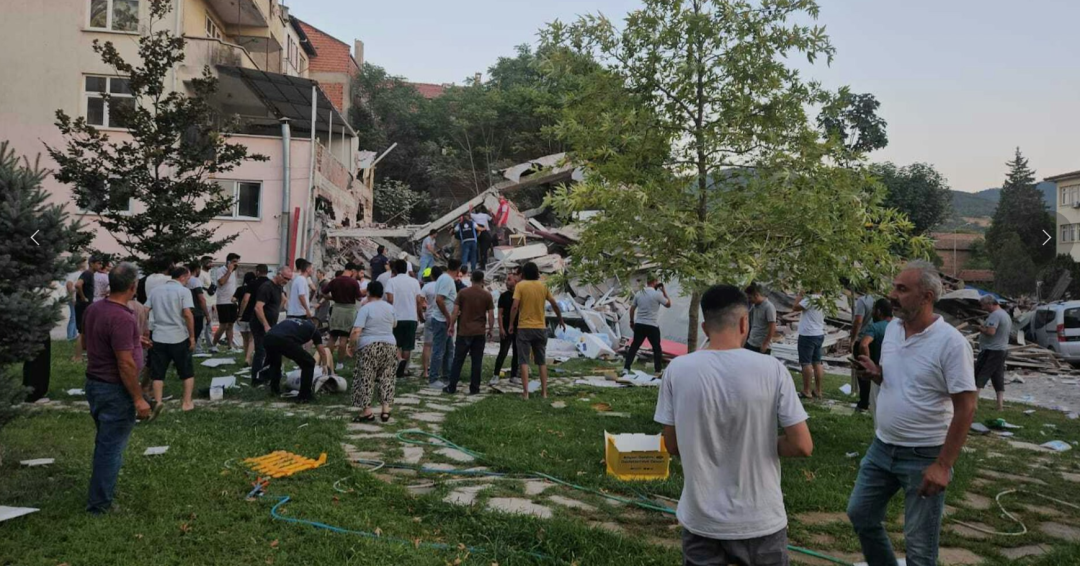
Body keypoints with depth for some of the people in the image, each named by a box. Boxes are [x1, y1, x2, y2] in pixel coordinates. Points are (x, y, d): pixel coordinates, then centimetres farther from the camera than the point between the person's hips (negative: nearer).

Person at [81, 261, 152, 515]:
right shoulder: (121, 318, -25)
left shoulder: (93, 309, 3)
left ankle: (100, 495, 37)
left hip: (94, 384, 9)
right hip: (115, 391, -9)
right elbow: (126, 364, -25)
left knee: (104, 443, 24)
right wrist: (138, 399, -19)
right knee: (111, 448, 4)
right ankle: (100, 504, 14)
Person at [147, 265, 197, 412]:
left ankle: (157, 401, -1)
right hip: (179, 338, -4)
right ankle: (187, 402, 10)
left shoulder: (156, 291, 12)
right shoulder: (184, 291, -5)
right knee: (187, 372, 10)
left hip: (159, 338, 4)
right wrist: (192, 336, -9)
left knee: (158, 374, 10)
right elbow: (187, 314, -15)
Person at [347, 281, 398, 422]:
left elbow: (356, 331, -15)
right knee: (386, 378, 12)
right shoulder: (390, 307, 9)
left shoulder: (365, 308, -9)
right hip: (390, 345, 5)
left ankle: (367, 412, 3)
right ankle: (386, 410, 8)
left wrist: (351, 347, -4)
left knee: (365, 379, 3)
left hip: (370, 347, -5)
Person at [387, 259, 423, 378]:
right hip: (411, 317, 2)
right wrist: (419, 316, 13)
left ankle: (400, 359, -18)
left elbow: (390, 299, -11)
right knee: (407, 346, 9)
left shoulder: (392, 281, -4)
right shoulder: (414, 282, 4)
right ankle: (401, 370, 6)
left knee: (396, 344, 9)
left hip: (397, 317, -2)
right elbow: (419, 300, 2)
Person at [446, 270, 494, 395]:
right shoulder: (487, 295, 0)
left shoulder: (463, 293, -1)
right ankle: (474, 388, 7)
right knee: (477, 361, 5)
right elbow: (491, 315, -1)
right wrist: (490, 330, 10)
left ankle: (452, 387, 6)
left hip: (464, 332, 0)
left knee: (458, 360, 5)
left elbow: (455, 312, -4)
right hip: (480, 333, 0)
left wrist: (451, 326, 6)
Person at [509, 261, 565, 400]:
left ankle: (525, 392, -3)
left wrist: (511, 324, -5)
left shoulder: (520, 285, -6)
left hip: (524, 328, -3)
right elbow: (554, 305, 7)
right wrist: (561, 320, 20)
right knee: (542, 361, 11)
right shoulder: (543, 286, 4)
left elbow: (515, 307, -14)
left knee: (524, 361, 1)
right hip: (540, 328, 3)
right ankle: (544, 391, 12)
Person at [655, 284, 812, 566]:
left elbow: (672, 446, -1)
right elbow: (802, 446, -11)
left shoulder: (677, 370, -9)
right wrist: (763, 446, 7)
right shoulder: (771, 369, -14)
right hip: (760, 521, 0)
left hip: (700, 520, 1)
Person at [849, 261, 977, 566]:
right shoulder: (892, 328, 3)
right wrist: (877, 373, -7)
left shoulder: (951, 342, -19)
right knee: (860, 514, 17)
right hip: (882, 447, 7)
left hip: (924, 457, -7)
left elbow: (966, 408, -18)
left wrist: (944, 465, -20)